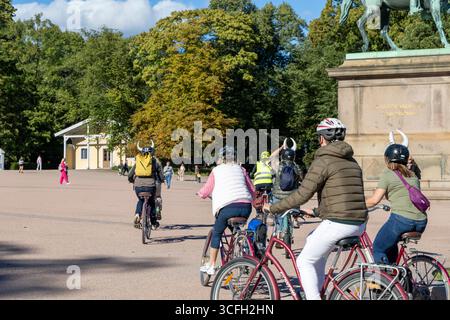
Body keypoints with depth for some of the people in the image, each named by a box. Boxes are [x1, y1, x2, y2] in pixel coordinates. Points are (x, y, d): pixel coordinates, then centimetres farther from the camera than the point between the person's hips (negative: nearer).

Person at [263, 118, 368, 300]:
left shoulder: (323, 162, -6)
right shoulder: (352, 162, 19)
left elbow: (302, 195, -12)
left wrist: (273, 208, -1)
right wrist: (316, 211, 33)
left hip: (337, 223, -8)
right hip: (359, 225, 9)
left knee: (304, 262, 5)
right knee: (312, 239, 28)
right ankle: (317, 293, 28)